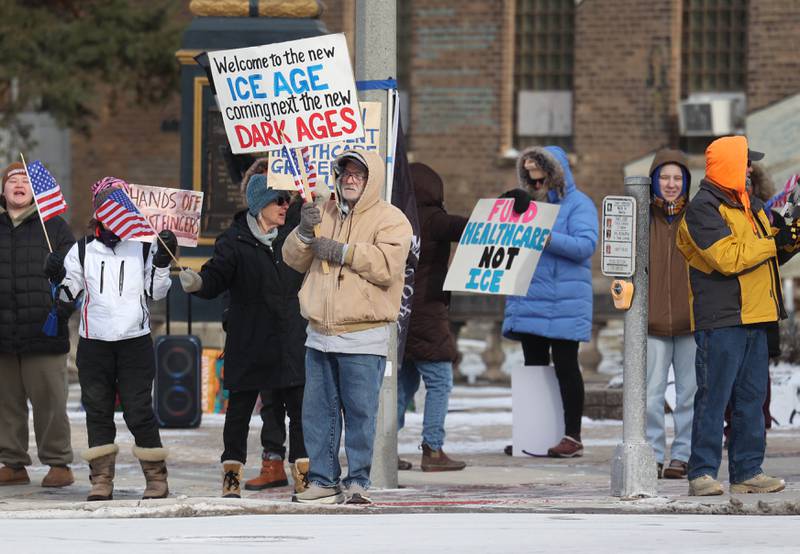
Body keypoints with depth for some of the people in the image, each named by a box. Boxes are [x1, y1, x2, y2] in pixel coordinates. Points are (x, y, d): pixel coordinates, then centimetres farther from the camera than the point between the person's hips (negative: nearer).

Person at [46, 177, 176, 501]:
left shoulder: (143, 248, 4)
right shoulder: (83, 250, 7)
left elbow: (157, 292, 3)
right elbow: (69, 293, 9)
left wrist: (162, 263, -11)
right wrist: (57, 278, -10)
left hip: (135, 340, -2)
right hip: (94, 341, 2)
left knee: (139, 411, -4)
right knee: (98, 412, 4)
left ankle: (156, 478, 5)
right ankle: (101, 480, 9)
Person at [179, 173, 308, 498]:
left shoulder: (292, 234, 9)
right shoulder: (235, 241, -5)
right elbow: (216, 278, -14)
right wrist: (197, 283, -33)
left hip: (290, 342, 4)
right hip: (248, 344, -4)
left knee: (298, 408, 3)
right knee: (240, 407, 1)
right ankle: (231, 474, 9)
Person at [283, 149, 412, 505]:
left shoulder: (390, 219, -2)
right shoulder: (324, 213, 16)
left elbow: (387, 265, -17)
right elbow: (294, 259, 11)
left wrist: (342, 251, -16)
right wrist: (304, 233, -9)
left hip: (363, 339, -6)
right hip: (320, 335, 6)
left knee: (360, 412, -4)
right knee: (318, 411, 6)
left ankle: (358, 481, 3)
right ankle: (323, 481, 12)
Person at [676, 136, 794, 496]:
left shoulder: (749, 206, 19)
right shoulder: (703, 208, -9)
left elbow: (764, 248, 26)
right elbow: (728, 257, -19)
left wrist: (789, 236, 6)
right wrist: (775, 242, -13)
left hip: (753, 318, 9)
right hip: (720, 320, -9)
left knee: (752, 397, 9)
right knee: (714, 397, -7)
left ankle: (747, 472, 13)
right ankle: (702, 473, -4)